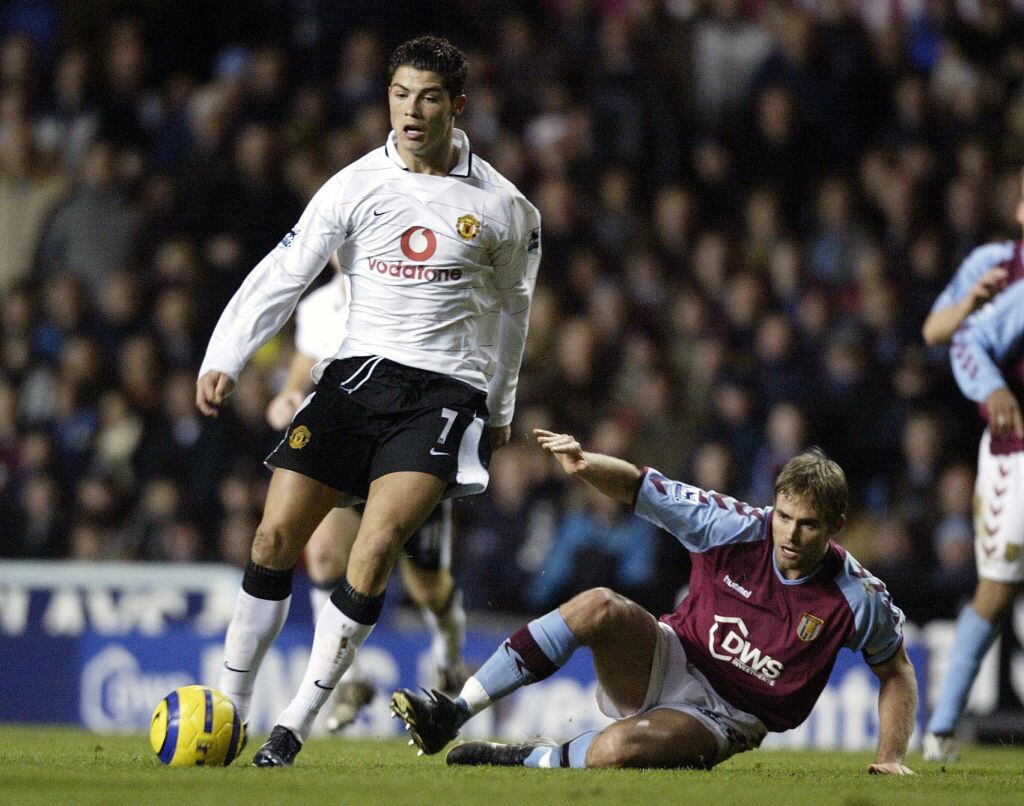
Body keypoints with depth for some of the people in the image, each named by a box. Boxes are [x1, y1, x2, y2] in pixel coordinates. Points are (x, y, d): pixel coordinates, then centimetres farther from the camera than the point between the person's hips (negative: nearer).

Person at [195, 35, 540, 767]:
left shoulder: (500, 206, 2)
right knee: (276, 538, -5)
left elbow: (511, 305, 18)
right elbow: (282, 275, -1)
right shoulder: (356, 186, 2)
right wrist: (224, 360, -13)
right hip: (358, 370, 2)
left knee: (376, 551, -19)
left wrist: (501, 409, 24)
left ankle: (295, 729, -12)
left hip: (445, 390, -2)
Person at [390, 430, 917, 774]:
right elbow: (641, 488, -7)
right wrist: (585, 464, -27)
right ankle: (452, 713, -26)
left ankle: (532, 760, -6)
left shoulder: (855, 598, -12)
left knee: (616, 750, -38)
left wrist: (890, 757, -4)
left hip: (727, 719, -3)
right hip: (670, 662, 3)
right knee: (598, 606, -31)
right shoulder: (736, 529, -10)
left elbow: (897, 671, 5)